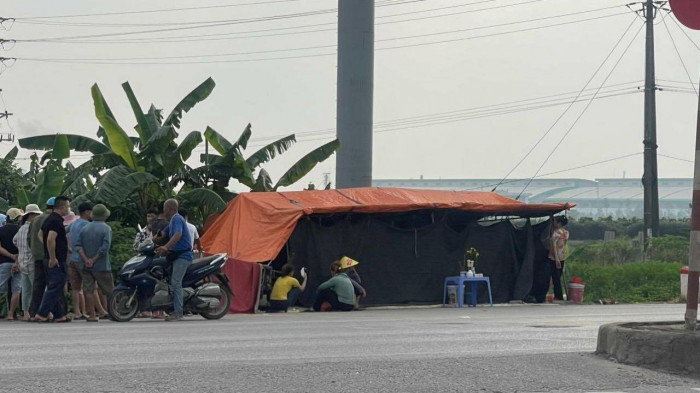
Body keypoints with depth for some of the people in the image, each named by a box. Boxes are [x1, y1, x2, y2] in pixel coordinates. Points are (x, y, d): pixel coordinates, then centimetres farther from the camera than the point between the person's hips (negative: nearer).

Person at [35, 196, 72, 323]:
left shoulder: (50, 219, 15)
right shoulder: (57, 221, -17)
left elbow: (40, 234, 28)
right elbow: (51, 239, -28)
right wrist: (52, 258, -23)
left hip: (52, 259, 10)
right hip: (57, 261, -10)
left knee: (55, 288, 13)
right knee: (55, 288, -8)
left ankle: (59, 315, 18)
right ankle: (41, 314, -10)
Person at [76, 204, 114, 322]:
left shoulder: (85, 228, 7)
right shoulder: (106, 229, -7)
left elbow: (79, 245, -2)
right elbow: (105, 247, -17)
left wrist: (86, 259, -10)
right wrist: (94, 260, -12)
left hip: (85, 266, 3)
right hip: (101, 265, -3)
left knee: (88, 290, 2)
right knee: (109, 290, 6)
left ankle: (92, 315, 0)